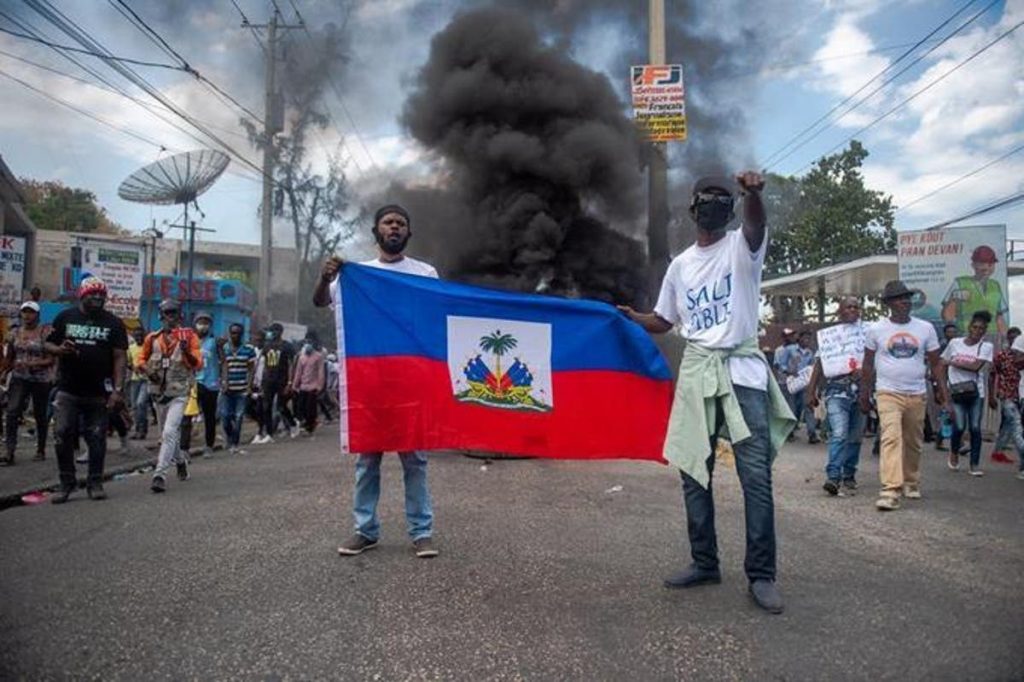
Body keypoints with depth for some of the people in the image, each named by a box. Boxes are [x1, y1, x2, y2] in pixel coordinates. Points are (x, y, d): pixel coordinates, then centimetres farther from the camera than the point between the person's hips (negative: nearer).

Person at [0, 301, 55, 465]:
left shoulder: (46, 332, -5)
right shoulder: (15, 333, 8)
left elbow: (51, 359, -10)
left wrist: (32, 364, -23)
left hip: (41, 379, -3)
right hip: (19, 379, 3)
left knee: (40, 415, 7)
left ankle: (41, 450, 23)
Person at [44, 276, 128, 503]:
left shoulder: (113, 323, 2)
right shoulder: (65, 317, 6)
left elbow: (120, 358, -2)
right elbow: (48, 344, 12)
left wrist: (117, 389, -10)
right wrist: (59, 349, -13)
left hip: (99, 393, -1)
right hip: (68, 391, 1)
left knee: (97, 439, 4)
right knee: (62, 437, 0)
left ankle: (95, 483, 15)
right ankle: (66, 482, 13)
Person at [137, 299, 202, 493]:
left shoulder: (188, 336, -5)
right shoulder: (152, 338, 3)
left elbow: (198, 364, -9)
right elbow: (141, 360, 13)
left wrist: (187, 351, -27)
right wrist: (147, 370, -7)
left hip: (179, 392, -5)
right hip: (159, 391, 5)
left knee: (169, 432, -17)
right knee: (167, 434, 19)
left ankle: (160, 475, -17)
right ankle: (180, 460, 44)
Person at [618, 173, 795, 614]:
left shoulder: (742, 245, 2)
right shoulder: (680, 264, 14)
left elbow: (756, 222, -24)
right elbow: (664, 322, 19)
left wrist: (753, 193, -46)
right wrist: (633, 317, -1)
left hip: (742, 367, -4)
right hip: (697, 369, 4)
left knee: (756, 476, -7)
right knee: (693, 473, 6)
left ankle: (761, 574, 3)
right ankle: (704, 563, 19)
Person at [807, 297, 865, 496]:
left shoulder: (866, 331, 11)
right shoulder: (828, 334, 12)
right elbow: (820, 362, 9)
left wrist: (863, 369, -15)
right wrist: (811, 391, 3)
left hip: (859, 389, 1)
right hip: (836, 390, -1)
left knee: (855, 436, 6)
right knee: (839, 434, -14)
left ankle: (849, 476, 19)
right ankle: (833, 477, -19)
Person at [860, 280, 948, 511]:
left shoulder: (926, 328, 5)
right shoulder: (876, 330, 0)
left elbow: (936, 363, 10)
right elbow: (868, 365, 6)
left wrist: (942, 389, 0)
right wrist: (864, 396, 6)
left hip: (917, 395, 3)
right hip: (888, 394, -3)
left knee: (913, 442, 12)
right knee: (891, 438, -16)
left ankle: (911, 483, 31)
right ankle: (891, 490, -21)